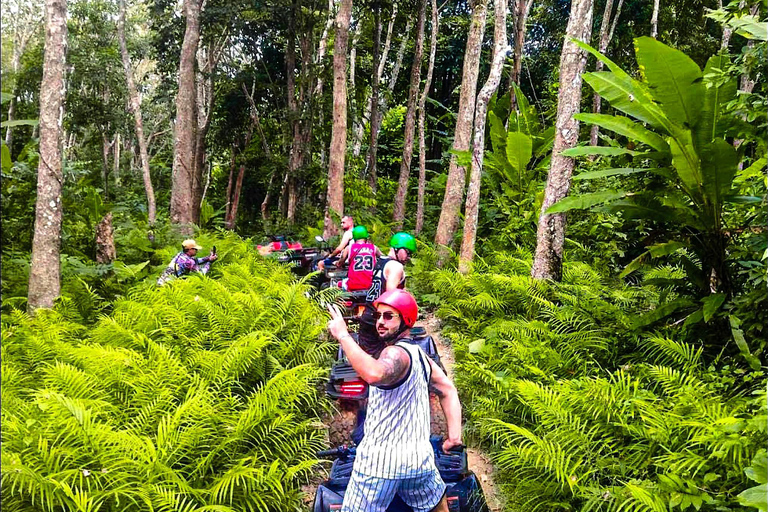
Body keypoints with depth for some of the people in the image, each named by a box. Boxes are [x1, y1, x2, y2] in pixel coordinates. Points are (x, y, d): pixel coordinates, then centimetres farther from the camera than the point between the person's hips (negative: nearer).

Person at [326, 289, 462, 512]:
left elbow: (374, 374, -37)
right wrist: (454, 435, 9)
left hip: (380, 461, -8)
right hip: (419, 458, 8)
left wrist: (343, 335, -30)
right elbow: (448, 390, 15)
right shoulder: (419, 354, 14)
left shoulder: (396, 353, -15)